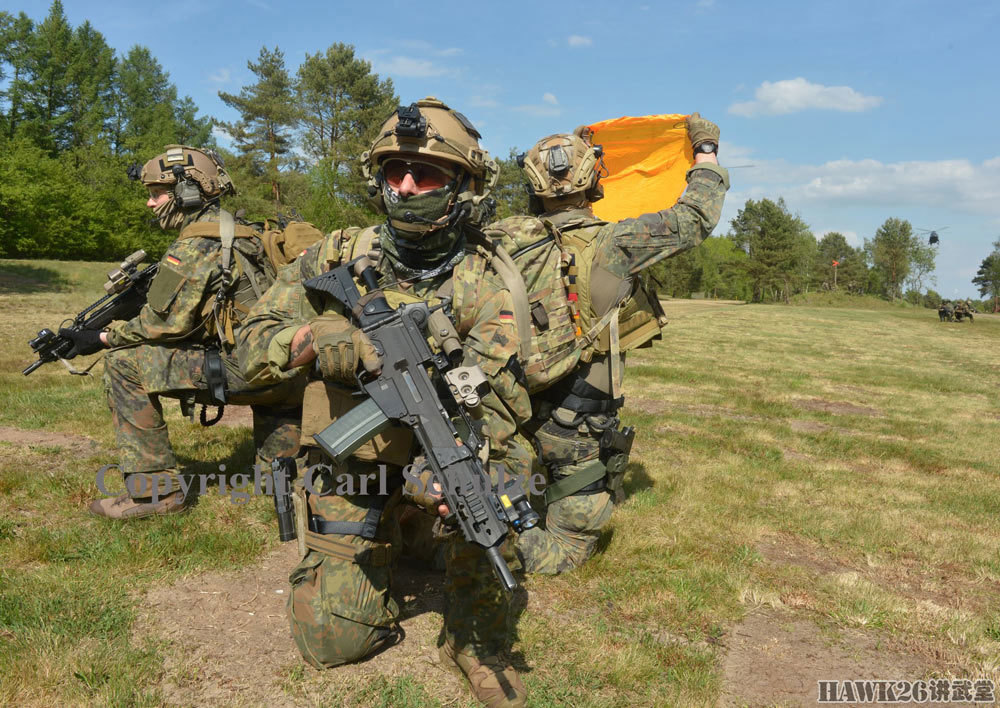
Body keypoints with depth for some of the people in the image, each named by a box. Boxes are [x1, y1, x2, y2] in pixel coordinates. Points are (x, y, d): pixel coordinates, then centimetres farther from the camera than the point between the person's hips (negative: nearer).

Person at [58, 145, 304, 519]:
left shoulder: (195, 246, -11)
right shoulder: (239, 231, 17)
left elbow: (165, 323, -11)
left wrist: (101, 338, 2)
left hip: (242, 369, -9)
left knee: (124, 363, -3)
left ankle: (155, 490, 0)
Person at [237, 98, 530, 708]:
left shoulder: (481, 284, -13)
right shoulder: (335, 257, -5)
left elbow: (491, 402, -25)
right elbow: (254, 343, -4)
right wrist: (313, 340, -27)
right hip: (346, 463, 2)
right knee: (333, 641, -1)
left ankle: (477, 643, -6)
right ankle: (383, 547, 32)